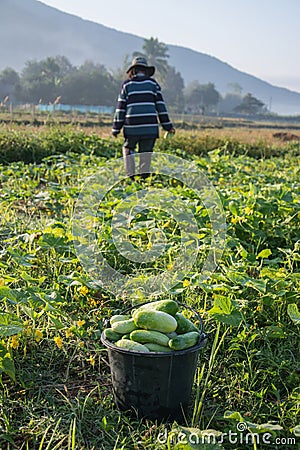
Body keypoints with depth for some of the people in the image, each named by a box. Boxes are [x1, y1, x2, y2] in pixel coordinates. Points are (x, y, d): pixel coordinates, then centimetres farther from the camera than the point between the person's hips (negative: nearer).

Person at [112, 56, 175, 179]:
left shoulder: (127, 84, 8)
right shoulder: (152, 83, 9)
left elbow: (121, 107, 5)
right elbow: (160, 105, 7)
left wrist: (116, 128, 9)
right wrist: (167, 125, 11)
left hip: (131, 126, 0)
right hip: (149, 126, 0)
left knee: (128, 149, 15)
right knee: (146, 151, 9)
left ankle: (131, 176, 6)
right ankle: (144, 176, 5)